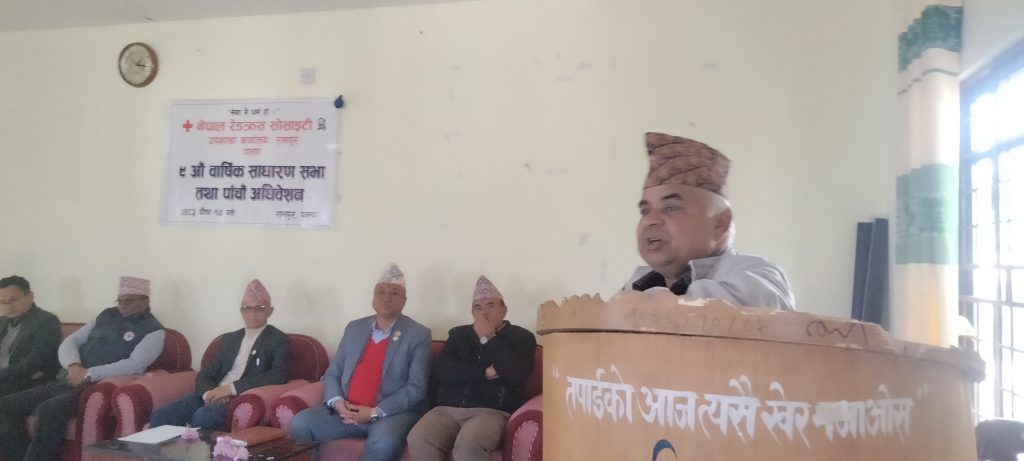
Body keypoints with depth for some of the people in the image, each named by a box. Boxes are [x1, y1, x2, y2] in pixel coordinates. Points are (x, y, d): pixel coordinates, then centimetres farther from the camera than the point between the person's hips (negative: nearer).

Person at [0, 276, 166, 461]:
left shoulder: (153, 330, -4)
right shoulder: (107, 315, 17)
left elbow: (135, 364, -18)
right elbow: (70, 341, 12)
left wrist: (88, 374, -22)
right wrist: (73, 366, -9)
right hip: (65, 382, 8)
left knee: (47, 411, -32)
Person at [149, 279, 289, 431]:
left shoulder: (278, 339, 3)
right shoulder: (228, 339, 22)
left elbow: (279, 375, -14)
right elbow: (205, 374, 16)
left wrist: (232, 388, -18)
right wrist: (209, 392, -9)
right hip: (214, 396, 6)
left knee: (202, 416, -34)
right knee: (162, 414, -16)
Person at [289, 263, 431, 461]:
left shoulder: (419, 335, -1)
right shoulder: (354, 328, 14)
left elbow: (416, 388, -7)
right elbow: (332, 374, 14)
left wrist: (375, 412, -17)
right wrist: (337, 402, -8)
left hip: (392, 413, -4)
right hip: (346, 411, 4)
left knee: (384, 442, -35)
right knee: (301, 423, -18)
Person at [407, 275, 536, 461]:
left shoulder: (521, 337, 11)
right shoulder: (458, 334, 22)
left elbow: (516, 375, -8)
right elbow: (441, 372, 5)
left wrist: (488, 338, -4)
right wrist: (484, 372, -5)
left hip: (491, 411, -3)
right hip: (448, 409, 3)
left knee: (468, 443, -37)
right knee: (418, 440, -29)